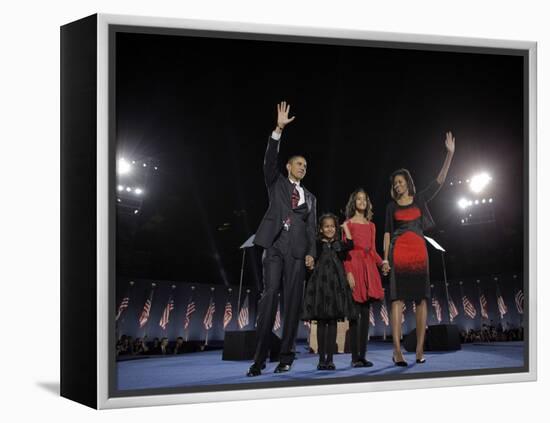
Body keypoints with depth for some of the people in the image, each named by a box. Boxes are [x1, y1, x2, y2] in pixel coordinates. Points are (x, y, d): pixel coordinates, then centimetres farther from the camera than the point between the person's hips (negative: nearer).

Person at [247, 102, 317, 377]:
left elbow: (312, 228, 16)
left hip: (297, 251, 3)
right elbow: (270, 159, -1)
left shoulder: (310, 197, 24)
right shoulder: (277, 183, 17)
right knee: (269, 295, -14)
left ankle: (286, 357, -3)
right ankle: (259, 358, -17)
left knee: (293, 301, -4)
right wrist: (279, 129, -11)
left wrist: (311, 253, 0)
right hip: (275, 246, -3)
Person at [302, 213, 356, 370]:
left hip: (335, 285, 1)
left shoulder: (339, 244, 11)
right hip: (320, 284, -1)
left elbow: (350, 246, -10)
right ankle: (322, 358, 5)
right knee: (321, 322, 1)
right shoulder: (317, 245, 7)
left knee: (333, 322, 1)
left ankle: (330, 358, 3)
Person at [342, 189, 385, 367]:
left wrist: (382, 262, -2)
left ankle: (363, 355, 4)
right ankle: (355, 357, -8)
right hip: (355, 266, -5)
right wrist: (348, 272, -14)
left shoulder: (371, 225, 19)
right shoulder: (348, 224, 5)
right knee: (355, 314, -9)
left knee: (366, 314, 2)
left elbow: (373, 250, 17)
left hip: (369, 268, 5)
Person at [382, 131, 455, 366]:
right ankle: (397, 350, -16)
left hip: (419, 252, 1)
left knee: (421, 299, -2)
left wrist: (450, 154, 1)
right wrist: (385, 258, 1)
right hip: (398, 253, -1)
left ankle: (420, 349, -1)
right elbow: (387, 232, 11)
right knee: (398, 299, -9)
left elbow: (439, 181, 7)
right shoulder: (392, 206, 14)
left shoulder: (420, 199, 13)